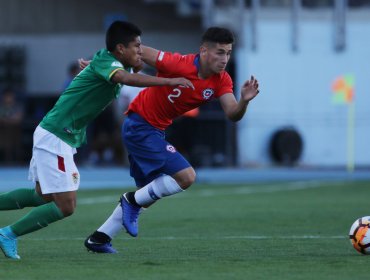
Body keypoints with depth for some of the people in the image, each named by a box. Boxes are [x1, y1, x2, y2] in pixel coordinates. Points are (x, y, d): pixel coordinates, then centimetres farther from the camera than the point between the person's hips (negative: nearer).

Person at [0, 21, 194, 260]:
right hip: (54, 138, -10)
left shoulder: (107, 63, 10)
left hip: (51, 135, 10)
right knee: (65, 206, -9)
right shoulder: (105, 61, -18)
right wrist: (169, 81, -43)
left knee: (43, 197, 23)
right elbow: (127, 78, -38)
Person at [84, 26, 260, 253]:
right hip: (140, 126, -9)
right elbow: (138, 51, -16)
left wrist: (244, 101, -37)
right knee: (186, 176, -19)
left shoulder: (221, 80, -5)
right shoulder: (179, 65, -25)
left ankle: (99, 239, 30)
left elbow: (232, 115, -15)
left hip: (155, 130, 9)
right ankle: (133, 201, 0)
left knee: (148, 195, 19)